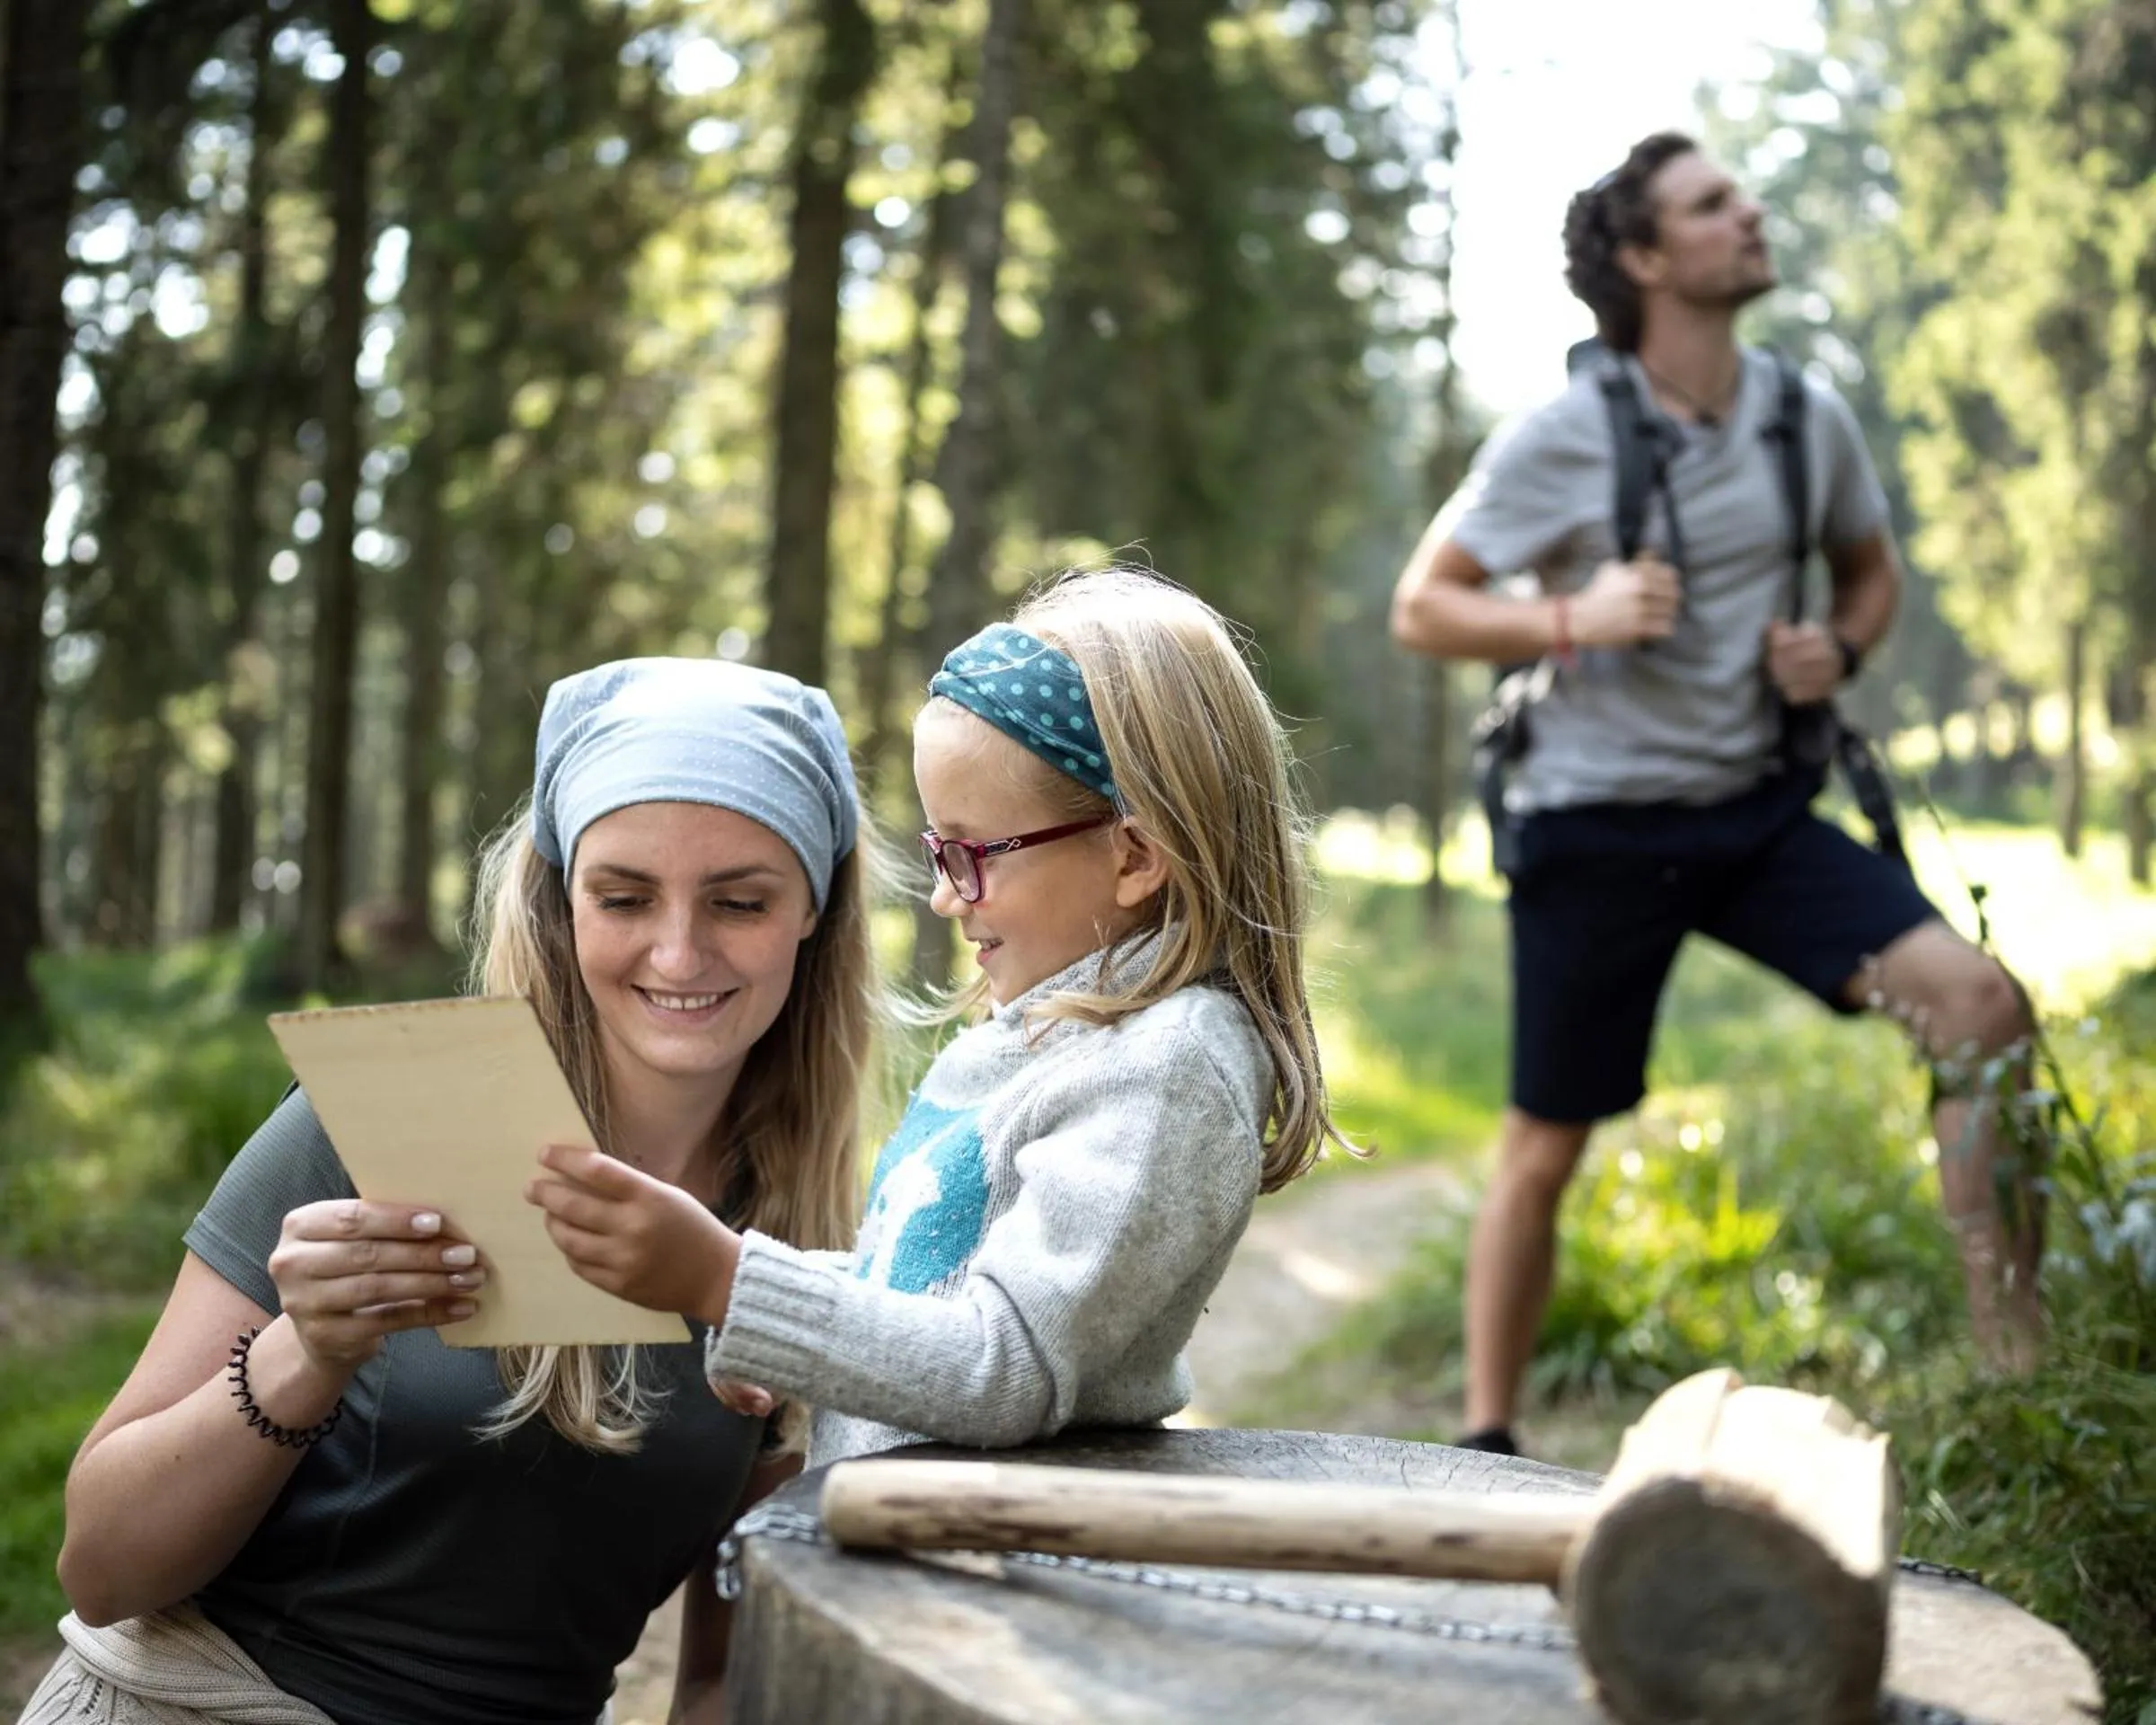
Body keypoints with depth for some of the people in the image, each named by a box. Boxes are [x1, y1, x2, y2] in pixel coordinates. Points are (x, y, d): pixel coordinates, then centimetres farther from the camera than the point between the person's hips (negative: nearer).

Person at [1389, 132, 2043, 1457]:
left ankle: (2022, 1358, -5)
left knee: (1982, 1002, -16)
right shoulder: (1561, 441, -11)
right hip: (1597, 827, -3)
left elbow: (1874, 573, 18)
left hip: (1759, 811, 3)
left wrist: (1839, 651, -4)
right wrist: (1571, 621, -22)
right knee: (1545, 1151, 6)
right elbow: (1420, 610, -6)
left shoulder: (1809, 421, 1)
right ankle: (1488, 1439, 24)